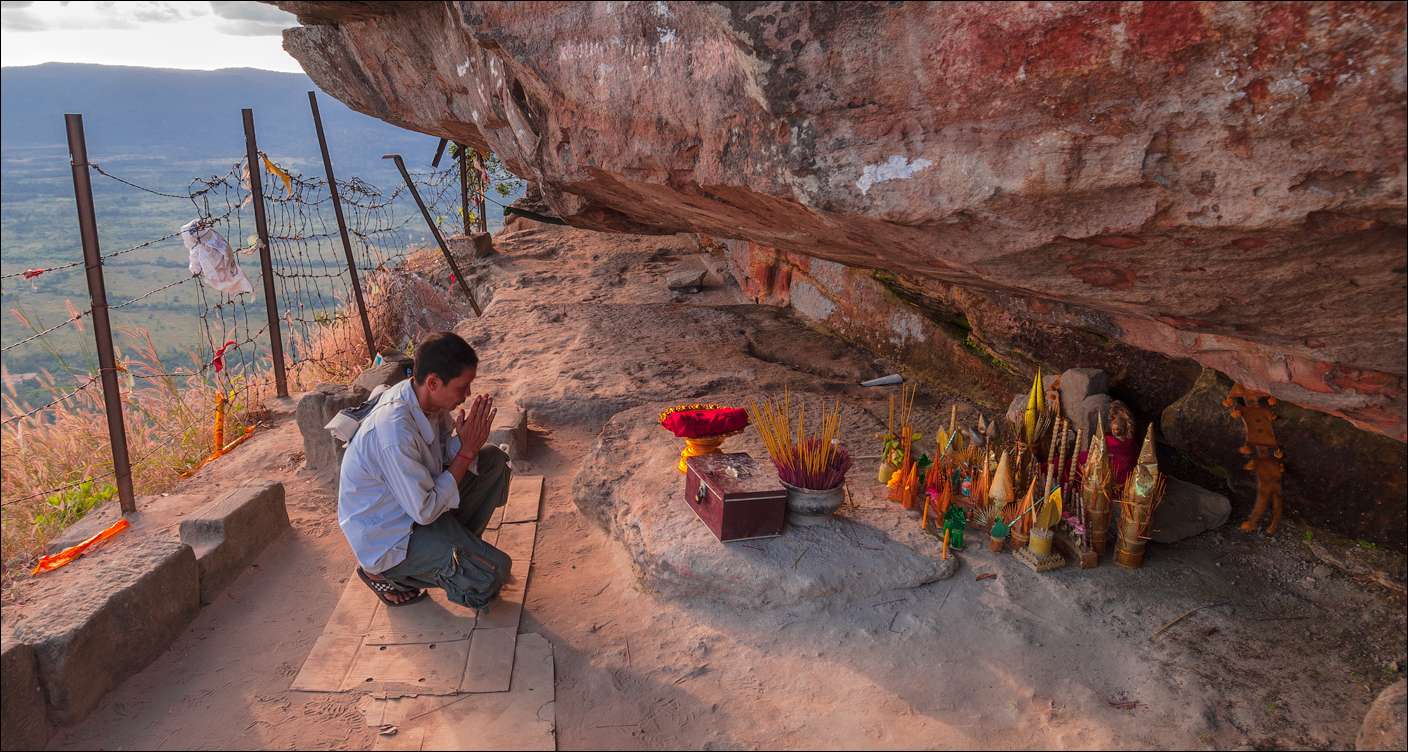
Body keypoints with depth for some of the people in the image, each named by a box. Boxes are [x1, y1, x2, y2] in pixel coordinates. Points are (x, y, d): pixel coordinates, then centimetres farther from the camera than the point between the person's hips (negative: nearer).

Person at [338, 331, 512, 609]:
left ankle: (462, 542, 16)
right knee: (493, 573, -15)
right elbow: (425, 511, -28)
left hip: (418, 494, 8)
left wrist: (469, 438, -21)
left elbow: (446, 449, 3)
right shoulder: (395, 434, -37)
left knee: (494, 459, 2)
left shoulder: (427, 398, -12)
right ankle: (386, 574, 2)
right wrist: (466, 450, -24)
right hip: (386, 535, -8)